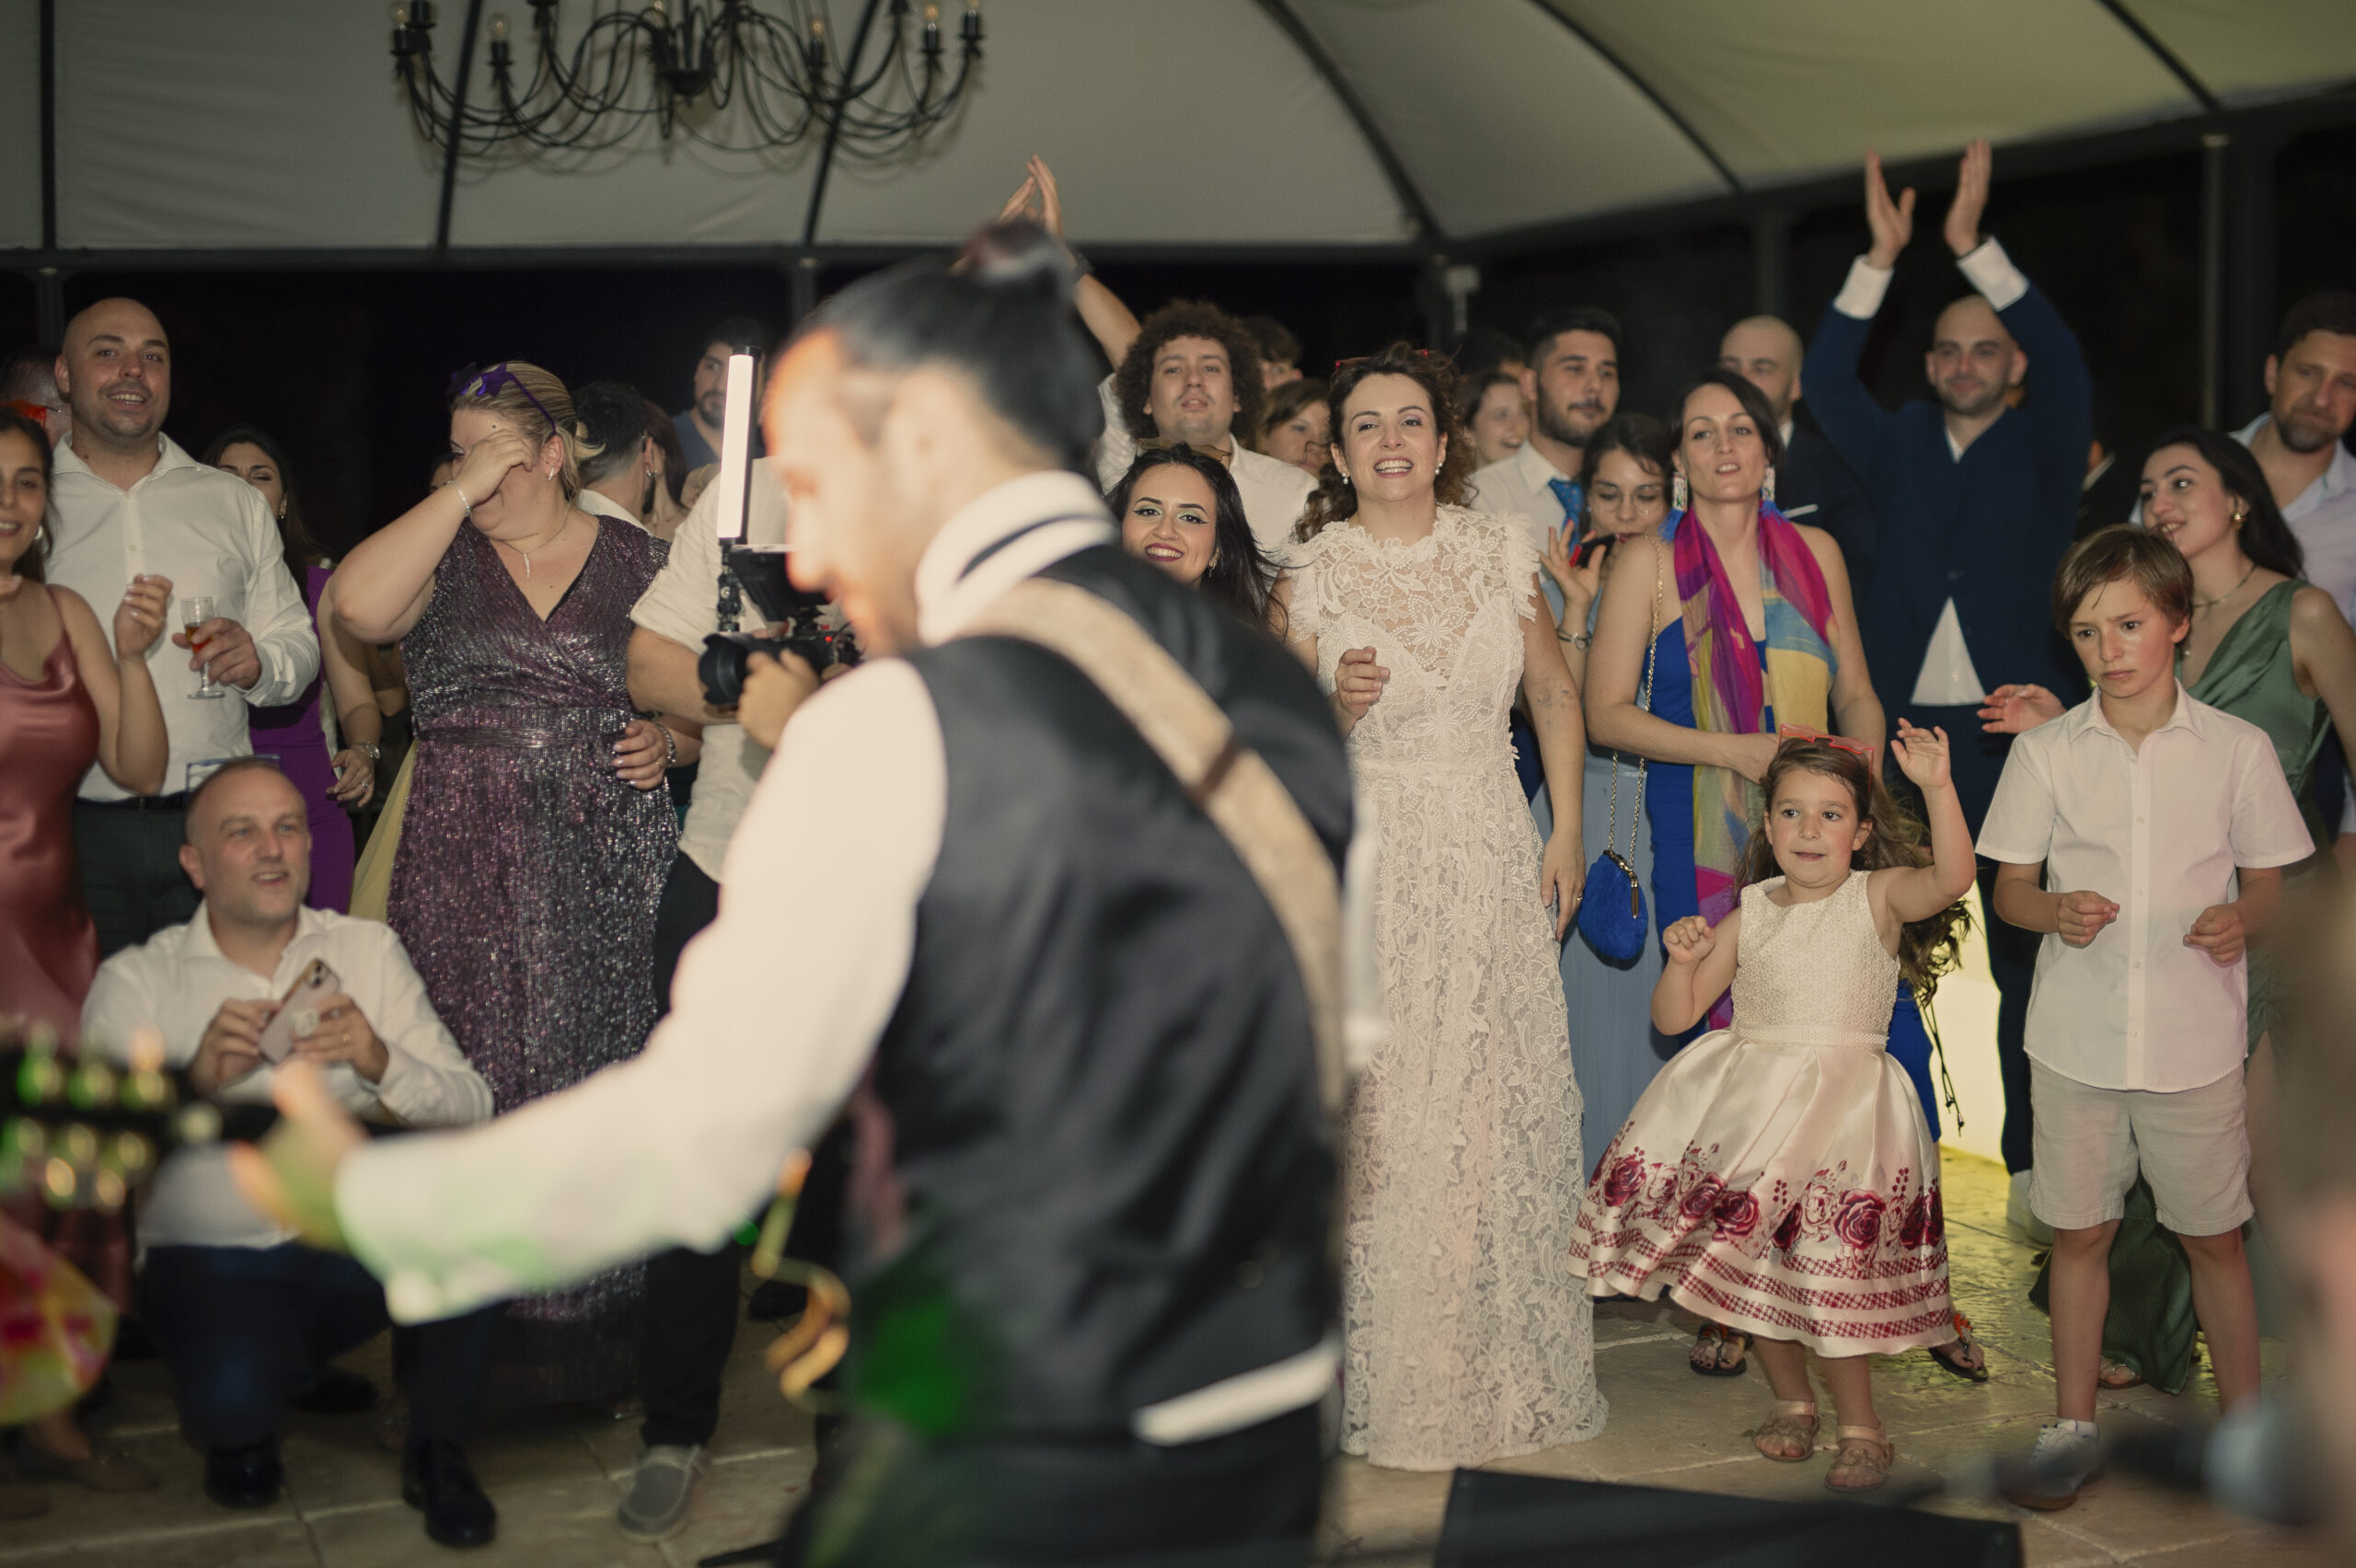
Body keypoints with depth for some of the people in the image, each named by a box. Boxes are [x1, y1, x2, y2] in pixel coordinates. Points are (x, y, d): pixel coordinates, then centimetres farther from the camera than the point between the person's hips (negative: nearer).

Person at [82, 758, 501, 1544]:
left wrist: (381, 1063, -24)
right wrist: (194, 1081, -29)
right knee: (232, 1403, -33)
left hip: (364, 1242, 2)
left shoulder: (368, 950, 6)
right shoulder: (135, 980, 0)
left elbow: (472, 1109, -4)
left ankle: (437, 1448, -8)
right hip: (214, 1259, -2)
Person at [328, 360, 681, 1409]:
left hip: (610, 859, 0)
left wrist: (666, 740, -6)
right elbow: (358, 606, -15)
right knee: (478, 1083, -2)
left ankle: (599, 1319, 13)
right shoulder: (441, 555, 7)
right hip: (467, 864, 0)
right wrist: (461, 492, -11)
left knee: (603, 1076, 1)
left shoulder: (637, 561, 9)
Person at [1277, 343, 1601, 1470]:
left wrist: (1567, 830, 7)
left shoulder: (1500, 551, 4)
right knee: (1380, 1116, -3)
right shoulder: (1312, 576, -3)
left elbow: (1553, 693, 13)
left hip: (1493, 859, 2)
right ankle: (1392, 1381, 9)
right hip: (1370, 861, -2)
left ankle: (1500, 1372, 18)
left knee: (1498, 1112, 4)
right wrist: (1338, 705, -19)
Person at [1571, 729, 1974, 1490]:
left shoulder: (1878, 898, -2)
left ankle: (1862, 1427, 9)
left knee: (1827, 1265, -9)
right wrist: (1683, 958, -11)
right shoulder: (1750, 916, 7)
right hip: (1746, 1098, 4)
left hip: (1845, 1101, -4)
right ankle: (1791, 1398, 31)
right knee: (1751, 1255, 8)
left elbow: (1952, 878, -24)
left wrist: (1938, 787, -35)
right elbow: (1673, 1017, 8)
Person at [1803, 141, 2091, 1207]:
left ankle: (2031, 1158, 9)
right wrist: (1882, 256, -15)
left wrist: (1975, 247, -21)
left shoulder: (2040, 451, 5)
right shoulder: (1898, 448, 11)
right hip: (1904, 729, 2)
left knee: (2024, 949, 2)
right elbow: (1827, 381, -4)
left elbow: (2068, 371, -13)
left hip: (2015, 731, -2)